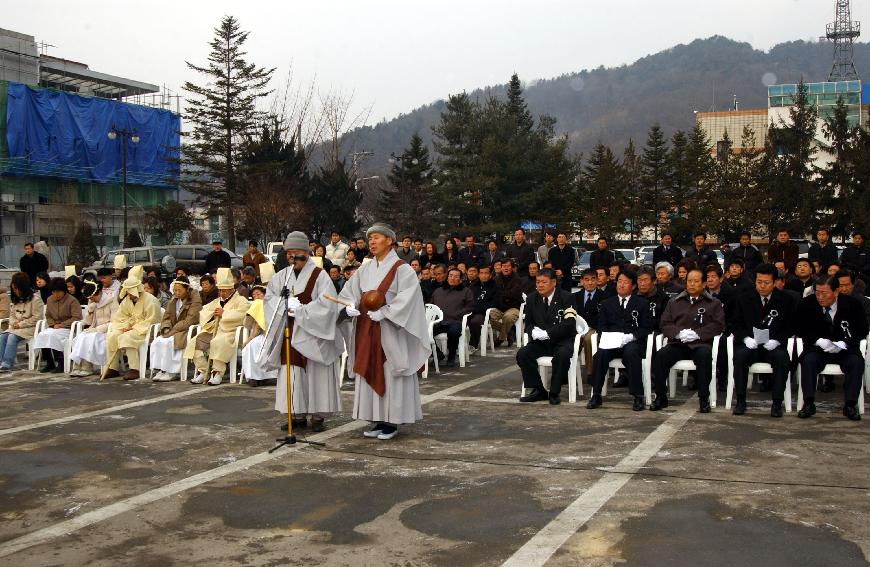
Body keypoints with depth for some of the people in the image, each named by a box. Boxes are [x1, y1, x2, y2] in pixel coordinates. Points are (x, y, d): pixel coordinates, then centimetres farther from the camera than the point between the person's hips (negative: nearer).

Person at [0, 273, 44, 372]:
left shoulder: (35, 298, -8)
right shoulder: (16, 299, 18)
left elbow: (36, 318, -12)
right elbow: (12, 314, 21)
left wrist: (21, 324, -14)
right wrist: (14, 323, -2)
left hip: (30, 327, -7)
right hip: (16, 327, 7)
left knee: (12, 337, -30)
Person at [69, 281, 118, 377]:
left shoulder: (111, 300, -6)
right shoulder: (92, 302, 14)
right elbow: (86, 323, 12)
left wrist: (97, 329, -18)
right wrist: (90, 310, -6)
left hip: (107, 331, -6)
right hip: (94, 331, 6)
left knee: (90, 338, -31)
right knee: (81, 337, -24)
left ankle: (86, 368, -27)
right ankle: (77, 367, -28)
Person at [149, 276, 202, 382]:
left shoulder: (195, 300, -10)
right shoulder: (174, 299, 13)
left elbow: (189, 321, -17)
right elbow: (166, 316, 13)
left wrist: (172, 331, -19)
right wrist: (166, 329, -8)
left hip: (188, 331, -7)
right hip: (173, 331, 7)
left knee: (167, 342, -28)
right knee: (157, 341, -17)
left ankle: (172, 372, -20)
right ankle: (161, 370, -16)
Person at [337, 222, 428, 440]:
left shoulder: (402, 269, -6)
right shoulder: (364, 270, 12)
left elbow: (406, 300, -16)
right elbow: (347, 294, 10)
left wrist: (383, 312, -24)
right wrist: (349, 307, -11)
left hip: (390, 333, -6)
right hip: (367, 333, 6)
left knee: (390, 375, -2)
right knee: (370, 375, 7)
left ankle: (392, 422, 4)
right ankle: (378, 421, 15)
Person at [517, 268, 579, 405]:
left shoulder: (566, 297, -6)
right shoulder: (532, 298, 9)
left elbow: (569, 324, -16)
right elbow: (528, 323, 12)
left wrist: (547, 333, -22)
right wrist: (533, 332, -13)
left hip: (562, 341, -5)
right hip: (540, 342, 5)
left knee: (562, 355, -36)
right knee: (522, 354, -21)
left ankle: (554, 392, -21)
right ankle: (538, 390, -10)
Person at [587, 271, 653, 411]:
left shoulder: (642, 304, 14)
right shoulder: (607, 303, 21)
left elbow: (647, 327, 6)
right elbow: (601, 326, 15)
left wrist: (631, 336, -13)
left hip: (633, 342, -2)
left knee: (631, 353, -37)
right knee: (601, 354, -31)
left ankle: (638, 397, -31)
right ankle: (596, 395, -25)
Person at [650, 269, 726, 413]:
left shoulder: (714, 303, 17)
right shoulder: (674, 302, 23)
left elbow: (718, 325, 3)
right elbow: (665, 324, 13)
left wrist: (697, 333, -11)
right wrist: (679, 333, -9)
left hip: (700, 343, -2)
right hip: (677, 343, 2)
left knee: (705, 355, -37)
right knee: (660, 356, -28)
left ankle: (704, 398, -27)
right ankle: (661, 397, -16)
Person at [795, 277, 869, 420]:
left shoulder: (852, 305, -8)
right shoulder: (806, 304, -7)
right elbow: (801, 330, 1)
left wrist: (844, 344, -16)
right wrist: (819, 341, -17)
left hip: (845, 349, 0)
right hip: (817, 348, 0)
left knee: (857, 362, -29)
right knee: (808, 360, -30)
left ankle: (850, 405, -23)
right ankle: (809, 403, -28)